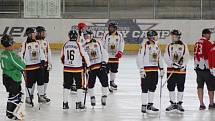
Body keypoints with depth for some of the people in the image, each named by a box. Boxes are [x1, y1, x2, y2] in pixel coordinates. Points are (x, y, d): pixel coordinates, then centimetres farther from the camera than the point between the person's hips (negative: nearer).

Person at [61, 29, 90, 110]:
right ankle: (78, 103, 6)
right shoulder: (78, 45, -11)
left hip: (67, 69, 4)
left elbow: (62, 57, 13)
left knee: (67, 85, 10)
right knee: (79, 86, 7)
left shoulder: (65, 45, 3)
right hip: (77, 69, -4)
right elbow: (85, 56, -9)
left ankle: (65, 103, 9)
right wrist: (87, 65, 6)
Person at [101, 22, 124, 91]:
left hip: (115, 56, 2)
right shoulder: (106, 36, -3)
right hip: (107, 56, -2)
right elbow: (102, 45, 1)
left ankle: (112, 82, 25)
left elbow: (121, 45, 5)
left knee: (114, 69, 11)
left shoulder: (119, 36, 1)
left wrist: (120, 52, -10)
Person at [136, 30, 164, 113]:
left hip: (155, 70, 7)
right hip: (146, 69, -7)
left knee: (152, 88, 11)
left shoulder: (156, 46, 13)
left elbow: (159, 58, 21)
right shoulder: (144, 45, -10)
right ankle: (144, 106, 2)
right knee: (145, 88, -3)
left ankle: (150, 105, 20)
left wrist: (161, 69, 15)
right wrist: (141, 70, -17)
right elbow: (139, 58, -13)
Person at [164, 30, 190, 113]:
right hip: (171, 69, 2)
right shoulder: (169, 46, 6)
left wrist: (183, 65, -19)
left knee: (180, 87, 2)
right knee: (171, 87, 4)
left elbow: (186, 57, -3)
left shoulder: (183, 46, 1)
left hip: (181, 70, -2)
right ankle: (173, 104, 15)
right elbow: (166, 58, -2)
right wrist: (173, 64, -18)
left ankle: (179, 104, 11)